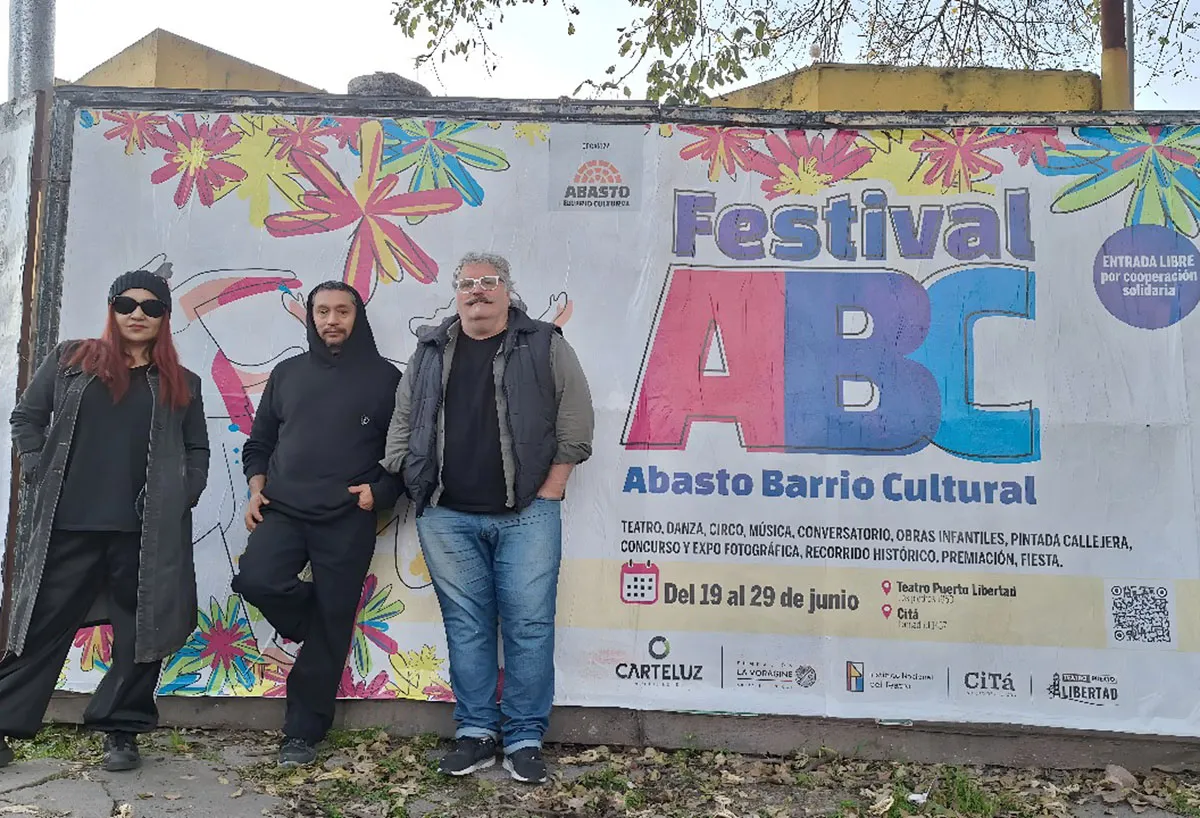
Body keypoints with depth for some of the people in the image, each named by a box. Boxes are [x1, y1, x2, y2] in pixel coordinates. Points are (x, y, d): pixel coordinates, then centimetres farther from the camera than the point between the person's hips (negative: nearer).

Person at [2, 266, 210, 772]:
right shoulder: (70, 361, 10)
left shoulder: (182, 384, 11)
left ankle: (122, 734, 16)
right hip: (68, 526, 0)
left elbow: (197, 449, 15)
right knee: (43, 626, 6)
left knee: (140, 632, 4)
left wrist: (185, 497, 1)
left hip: (148, 533, 1)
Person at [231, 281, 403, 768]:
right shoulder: (287, 374, 14)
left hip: (348, 521, -3)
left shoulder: (384, 378, 3)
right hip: (283, 511, 3)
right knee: (256, 580, -23)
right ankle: (317, 624, 10)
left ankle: (303, 732, 16)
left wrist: (380, 492, -11)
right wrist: (256, 489, 5)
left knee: (328, 631, 0)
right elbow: (259, 442, 20)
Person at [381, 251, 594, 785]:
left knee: (529, 626, 0)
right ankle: (475, 734, 21)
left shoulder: (544, 346, 3)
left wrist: (551, 488, -5)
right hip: (447, 518, 3)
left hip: (526, 515, -3)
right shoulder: (430, 352, 13)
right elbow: (403, 422, 16)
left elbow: (574, 419, -1)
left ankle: (525, 740, 13)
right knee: (466, 626, 9)